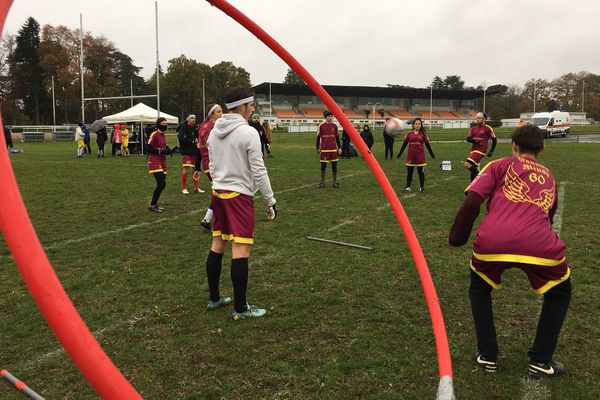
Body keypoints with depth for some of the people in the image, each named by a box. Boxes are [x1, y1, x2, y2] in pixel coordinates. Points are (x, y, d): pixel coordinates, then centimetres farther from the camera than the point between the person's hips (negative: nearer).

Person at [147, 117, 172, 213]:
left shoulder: (163, 135, 14)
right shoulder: (154, 135, -13)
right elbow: (149, 149, -16)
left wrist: (168, 149, 5)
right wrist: (161, 151, -18)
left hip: (162, 162, 9)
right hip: (155, 162, -9)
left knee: (162, 184, 8)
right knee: (161, 184, -15)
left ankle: (154, 204, 20)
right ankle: (152, 205, -2)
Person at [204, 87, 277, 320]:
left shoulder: (214, 132, 10)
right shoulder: (249, 132, -13)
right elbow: (258, 171, -13)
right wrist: (270, 200, -6)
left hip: (218, 193, 8)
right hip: (240, 195, -8)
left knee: (217, 245, 14)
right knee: (240, 251, -5)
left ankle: (214, 298, 24)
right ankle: (240, 308, 0)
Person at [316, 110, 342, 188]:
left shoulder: (334, 126, 7)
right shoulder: (321, 126, -1)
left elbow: (337, 138, 13)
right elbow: (318, 138, 3)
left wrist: (339, 148, 8)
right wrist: (318, 149, 0)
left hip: (333, 149, 2)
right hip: (324, 149, -2)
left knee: (334, 166, 4)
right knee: (323, 166, 1)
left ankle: (335, 182, 11)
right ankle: (322, 182, 11)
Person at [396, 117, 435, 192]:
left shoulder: (423, 134, 1)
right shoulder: (409, 134, 2)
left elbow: (427, 145, 5)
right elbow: (404, 144, 6)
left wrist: (432, 154, 5)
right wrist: (399, 154, 6)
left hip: (420, 155, -1)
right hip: (410, 155, 1)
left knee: (420, 171, 6)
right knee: (409, 171, 7)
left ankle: (422, 187, 16)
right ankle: (408, 187, 16)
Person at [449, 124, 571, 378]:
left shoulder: (500, 166, 20)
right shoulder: (548, 176, 31)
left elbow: (471, 202, 5)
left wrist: (456, 239, 13)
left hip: (491, 242, -1)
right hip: (539, 244, 1)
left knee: (479, 289, 31)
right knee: (560, 294, 32)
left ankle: (487, 357, 29)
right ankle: (540, 362, 29)